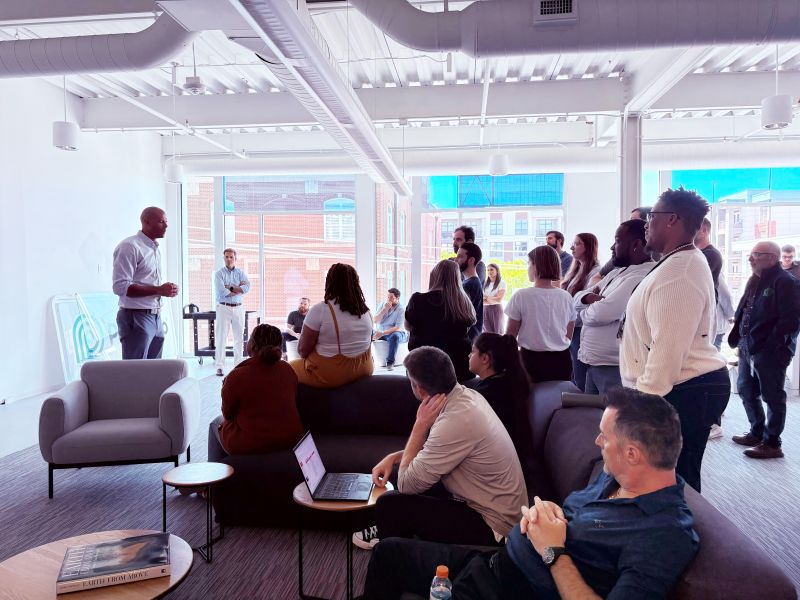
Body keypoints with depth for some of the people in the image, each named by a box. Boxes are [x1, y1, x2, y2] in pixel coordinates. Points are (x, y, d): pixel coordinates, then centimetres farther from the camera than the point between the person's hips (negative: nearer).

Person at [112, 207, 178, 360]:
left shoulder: (155, 249, 17)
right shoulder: (130, 246, -11)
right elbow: (120, 286, -19)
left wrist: (165, 290, 3)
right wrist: (158, 290, -21)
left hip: (156, 317, 8)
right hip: (136, 318, -8)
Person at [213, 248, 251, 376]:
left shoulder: (240, 272, 8)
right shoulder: (219, 273, 0)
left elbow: (247, 287, -9)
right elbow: (221, 291, -15)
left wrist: (230, 287, -12)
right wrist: (238, 288, -8)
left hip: (238, 308, 3)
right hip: (224, 307, -3)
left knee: (239, 337, 6)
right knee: (221, 337, -3)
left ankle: (238, 365, 16)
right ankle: (219, 366, 1)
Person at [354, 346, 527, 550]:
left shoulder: (456, 421, -32)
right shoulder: (466, 394, -4)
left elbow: (406, 484, -21)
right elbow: (436, 449, 15)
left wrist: (421, 424, -17)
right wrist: (393, 457, 3)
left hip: (491, 528, -9)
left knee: (389, 504, -9)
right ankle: (388, 533, 38)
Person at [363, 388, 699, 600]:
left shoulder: (665, 535, -25)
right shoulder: (614, 476, 2)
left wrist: (554, 552, -23)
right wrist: (543, 512, -7)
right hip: (496, 559, 8)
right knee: (389, 551, 11)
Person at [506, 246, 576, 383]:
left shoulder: (521, 296, -11)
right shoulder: (566, 296, -1)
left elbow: (511, 334, -4)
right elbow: (569, 334, 9)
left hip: (532, 358, -3)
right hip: (561, 359, 3)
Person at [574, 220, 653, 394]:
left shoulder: (642, 277, -19)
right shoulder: (618, 272, 14)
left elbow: (599, 314, -27)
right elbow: (577, 299, 13)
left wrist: (585, 310, -3)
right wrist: (589, 297, -11)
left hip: (613, 367, -9)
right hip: (594, 363, 9)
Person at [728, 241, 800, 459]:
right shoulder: (755, 281, 14)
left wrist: (773, 345, -19)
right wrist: (739, 337, 10)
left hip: (770, 351, -9)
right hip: (748, 347, 9)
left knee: (772, 396, 2)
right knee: (746, 390, 17)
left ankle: (772, 444, 13)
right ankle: (757, 433, 33)